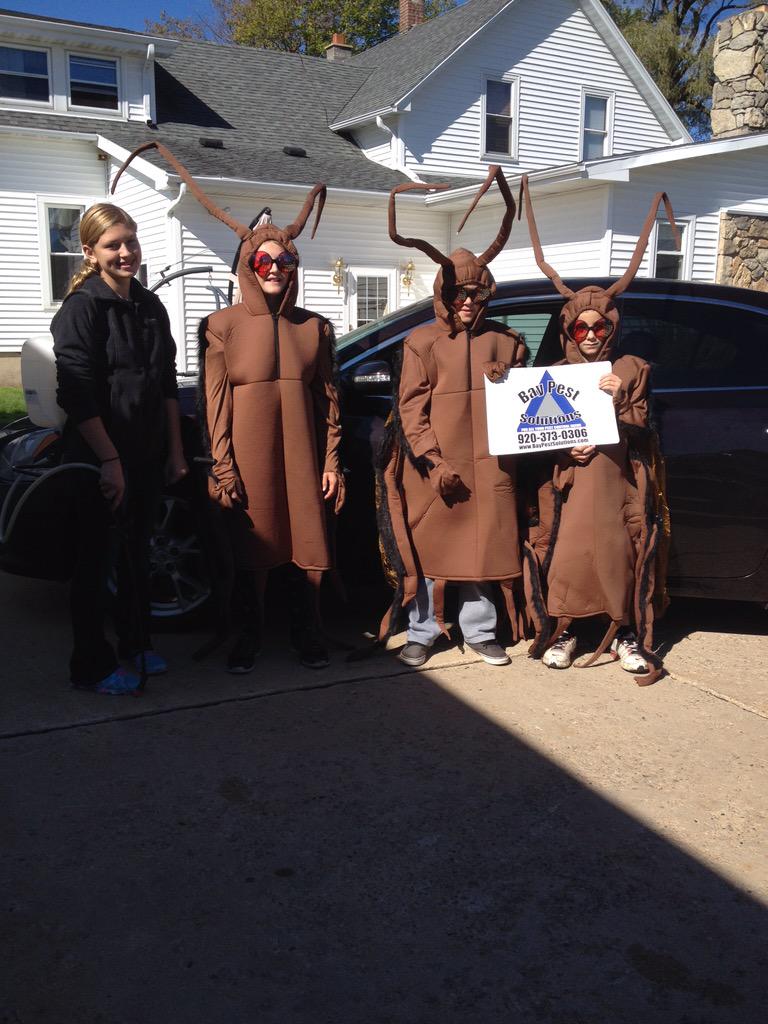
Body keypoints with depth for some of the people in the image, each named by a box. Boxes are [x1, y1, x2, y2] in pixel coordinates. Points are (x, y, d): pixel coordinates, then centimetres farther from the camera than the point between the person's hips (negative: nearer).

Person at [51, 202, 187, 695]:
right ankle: (92, 666, 12)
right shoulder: (82, 308, -11)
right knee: (95, 559, 2)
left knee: (138, 549, 17)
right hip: (98, 456, -7)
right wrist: (109, 460, -20)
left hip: (148, 455, 7)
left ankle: (135, 642, 33)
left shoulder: (151, 307, 9)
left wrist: (175, 450, 11)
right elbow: (77, 393, -17)